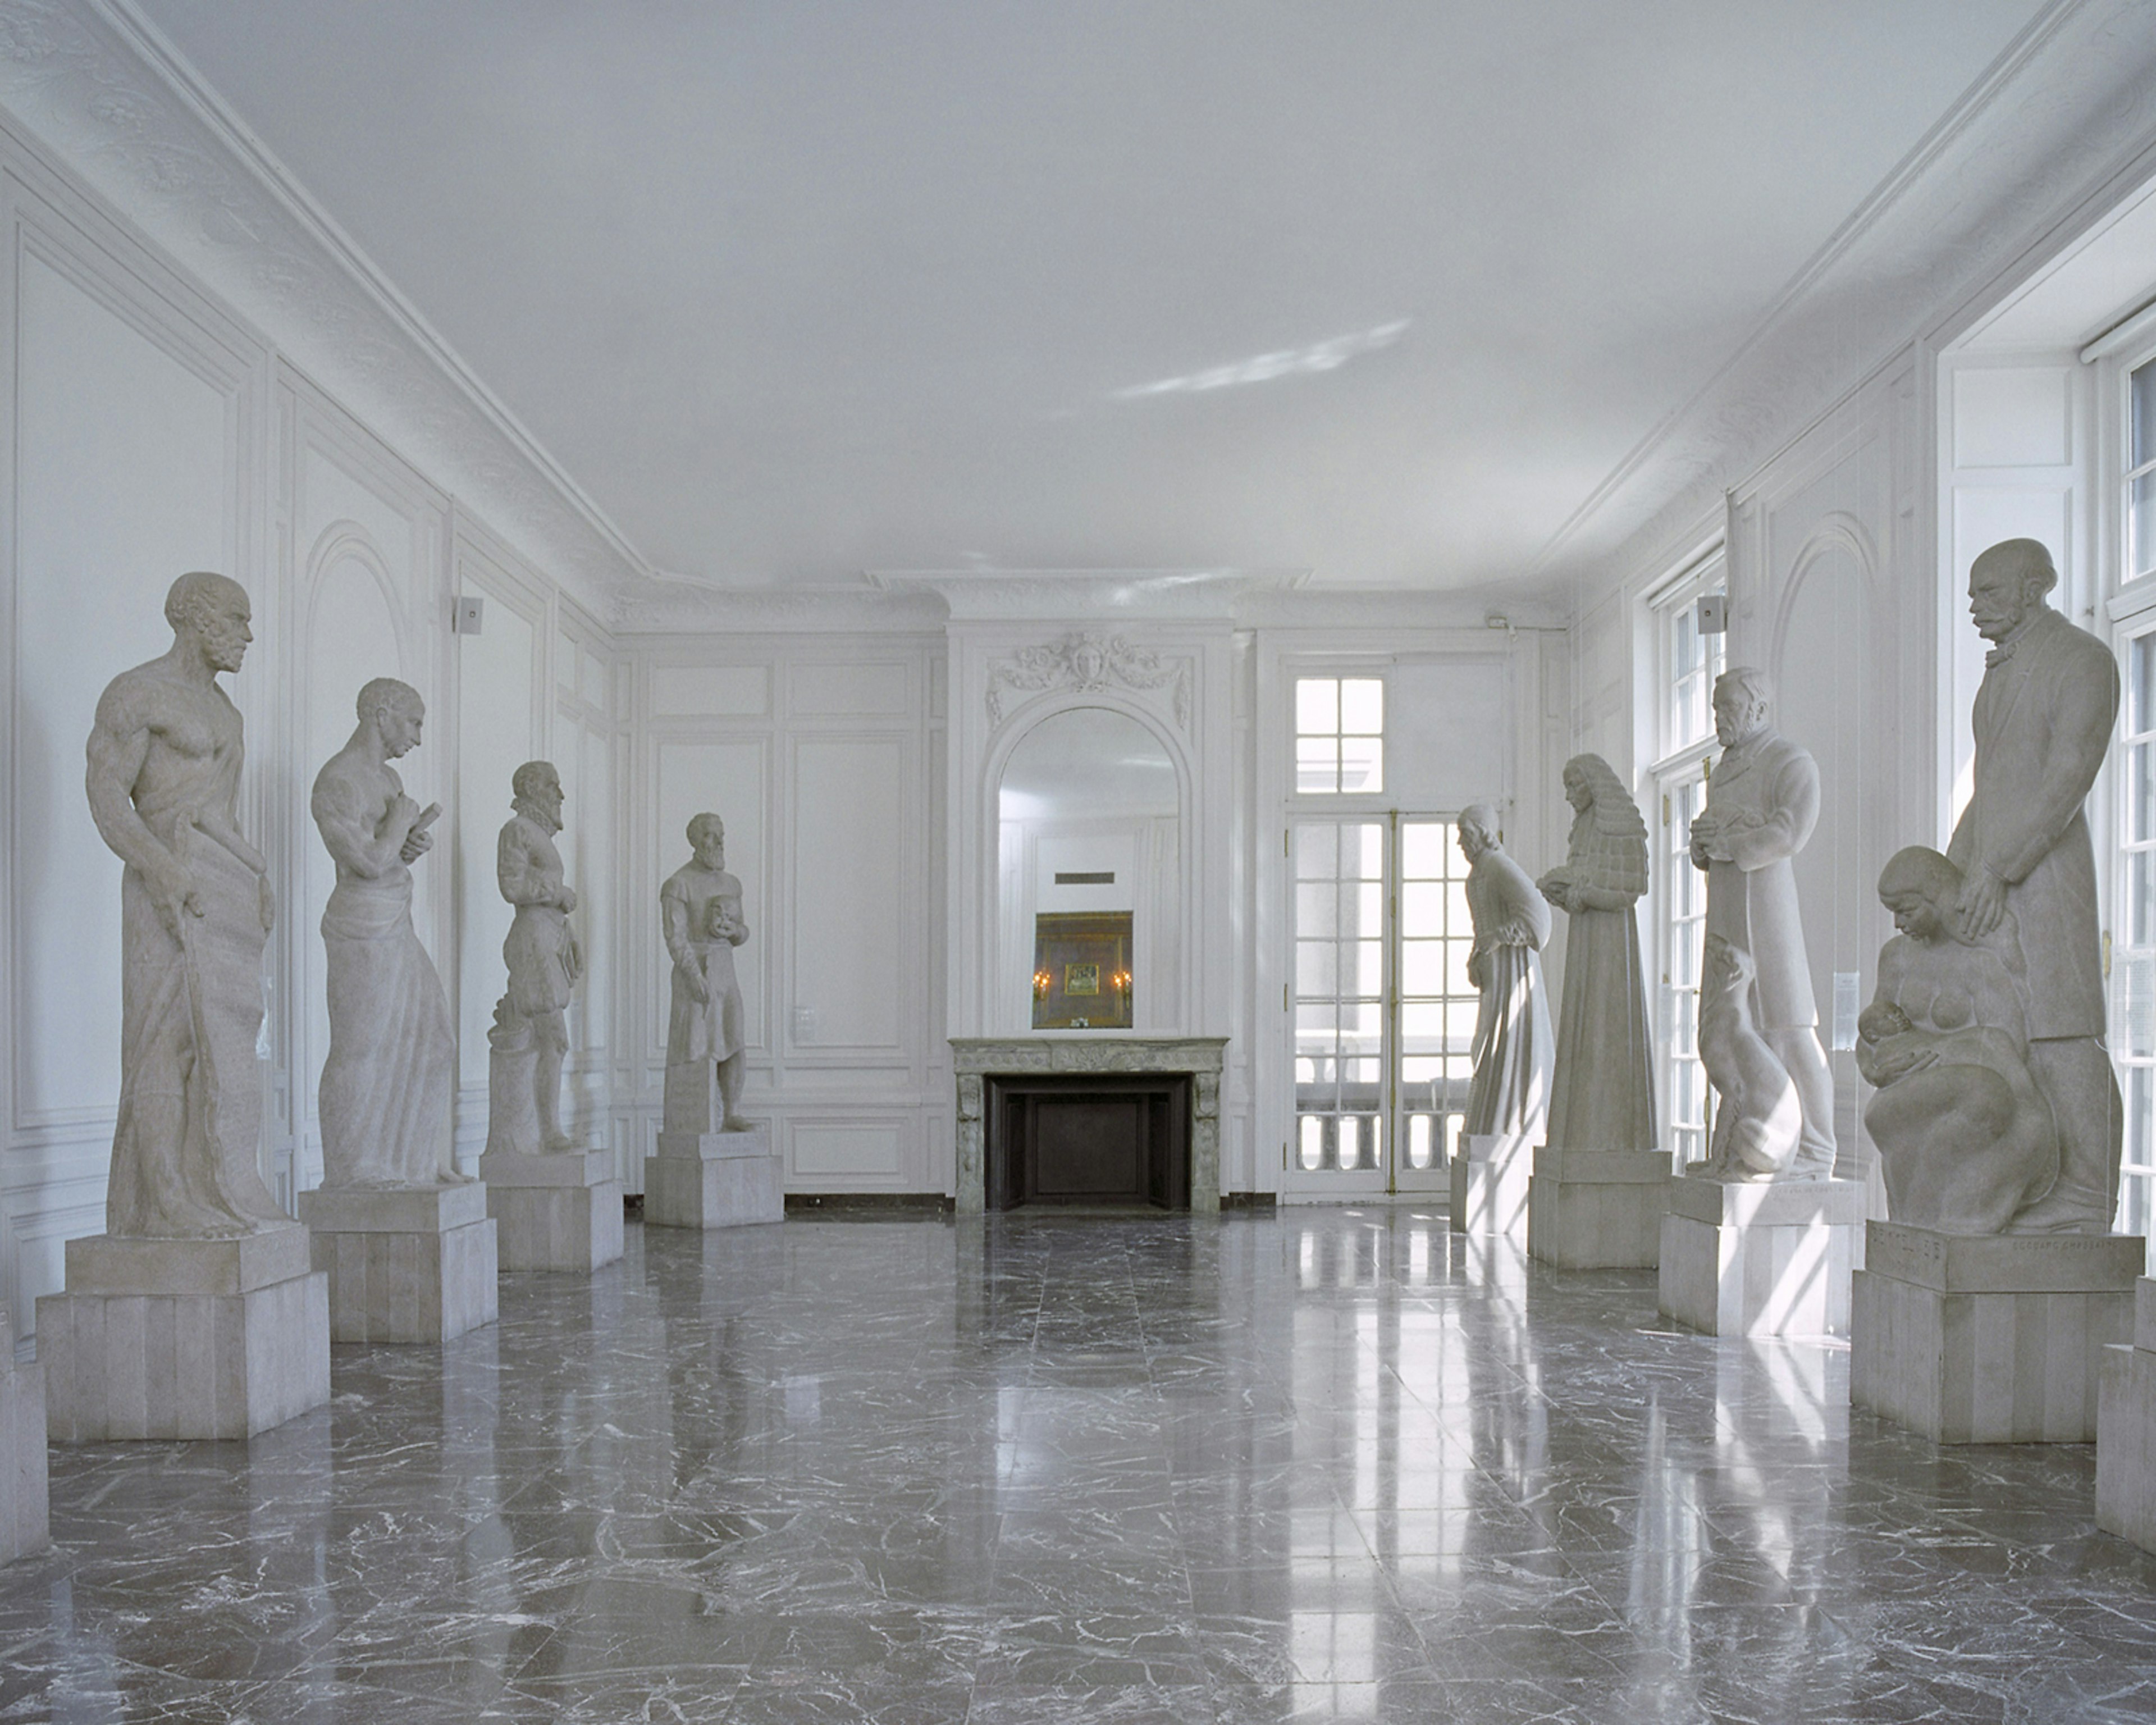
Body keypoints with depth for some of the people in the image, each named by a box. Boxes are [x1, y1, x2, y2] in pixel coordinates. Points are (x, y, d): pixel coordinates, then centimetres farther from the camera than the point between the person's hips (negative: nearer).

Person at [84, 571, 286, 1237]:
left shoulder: (219, 707, 21)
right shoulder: (135, 691, -5)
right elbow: (105, 794, -11)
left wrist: (257, 881, 13)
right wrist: (163, 873, -22)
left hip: (228, 887, 8)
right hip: (174, 886, -8)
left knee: (220, 1042, 5)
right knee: (179, 1035, -11)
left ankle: (214, 1200, 8)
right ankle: (173, 1206, -10)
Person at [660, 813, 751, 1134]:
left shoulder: (731, 884, 14)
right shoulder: (677, 884, -7)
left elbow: (742, 934, 18)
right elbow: (675, 937, -14)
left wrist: (732, 930, -6)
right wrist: (696, 978, -23)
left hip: (725, 969, 6)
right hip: (692, 969, -6)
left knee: (734, 1046, 3)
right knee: (691, 1050, -6)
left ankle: (732, 1117, 11)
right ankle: (684, 1127, -1)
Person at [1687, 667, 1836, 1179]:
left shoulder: (1792, 763, -4)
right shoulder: (1723, 769, 22)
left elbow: (1789, 832, -17)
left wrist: (1726, 844, -11)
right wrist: (1703, 842, 1)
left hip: (1765, 897, -8)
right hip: (1724, 906, 8)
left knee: (1785, 1026, -9)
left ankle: (1813, 1151, -5)